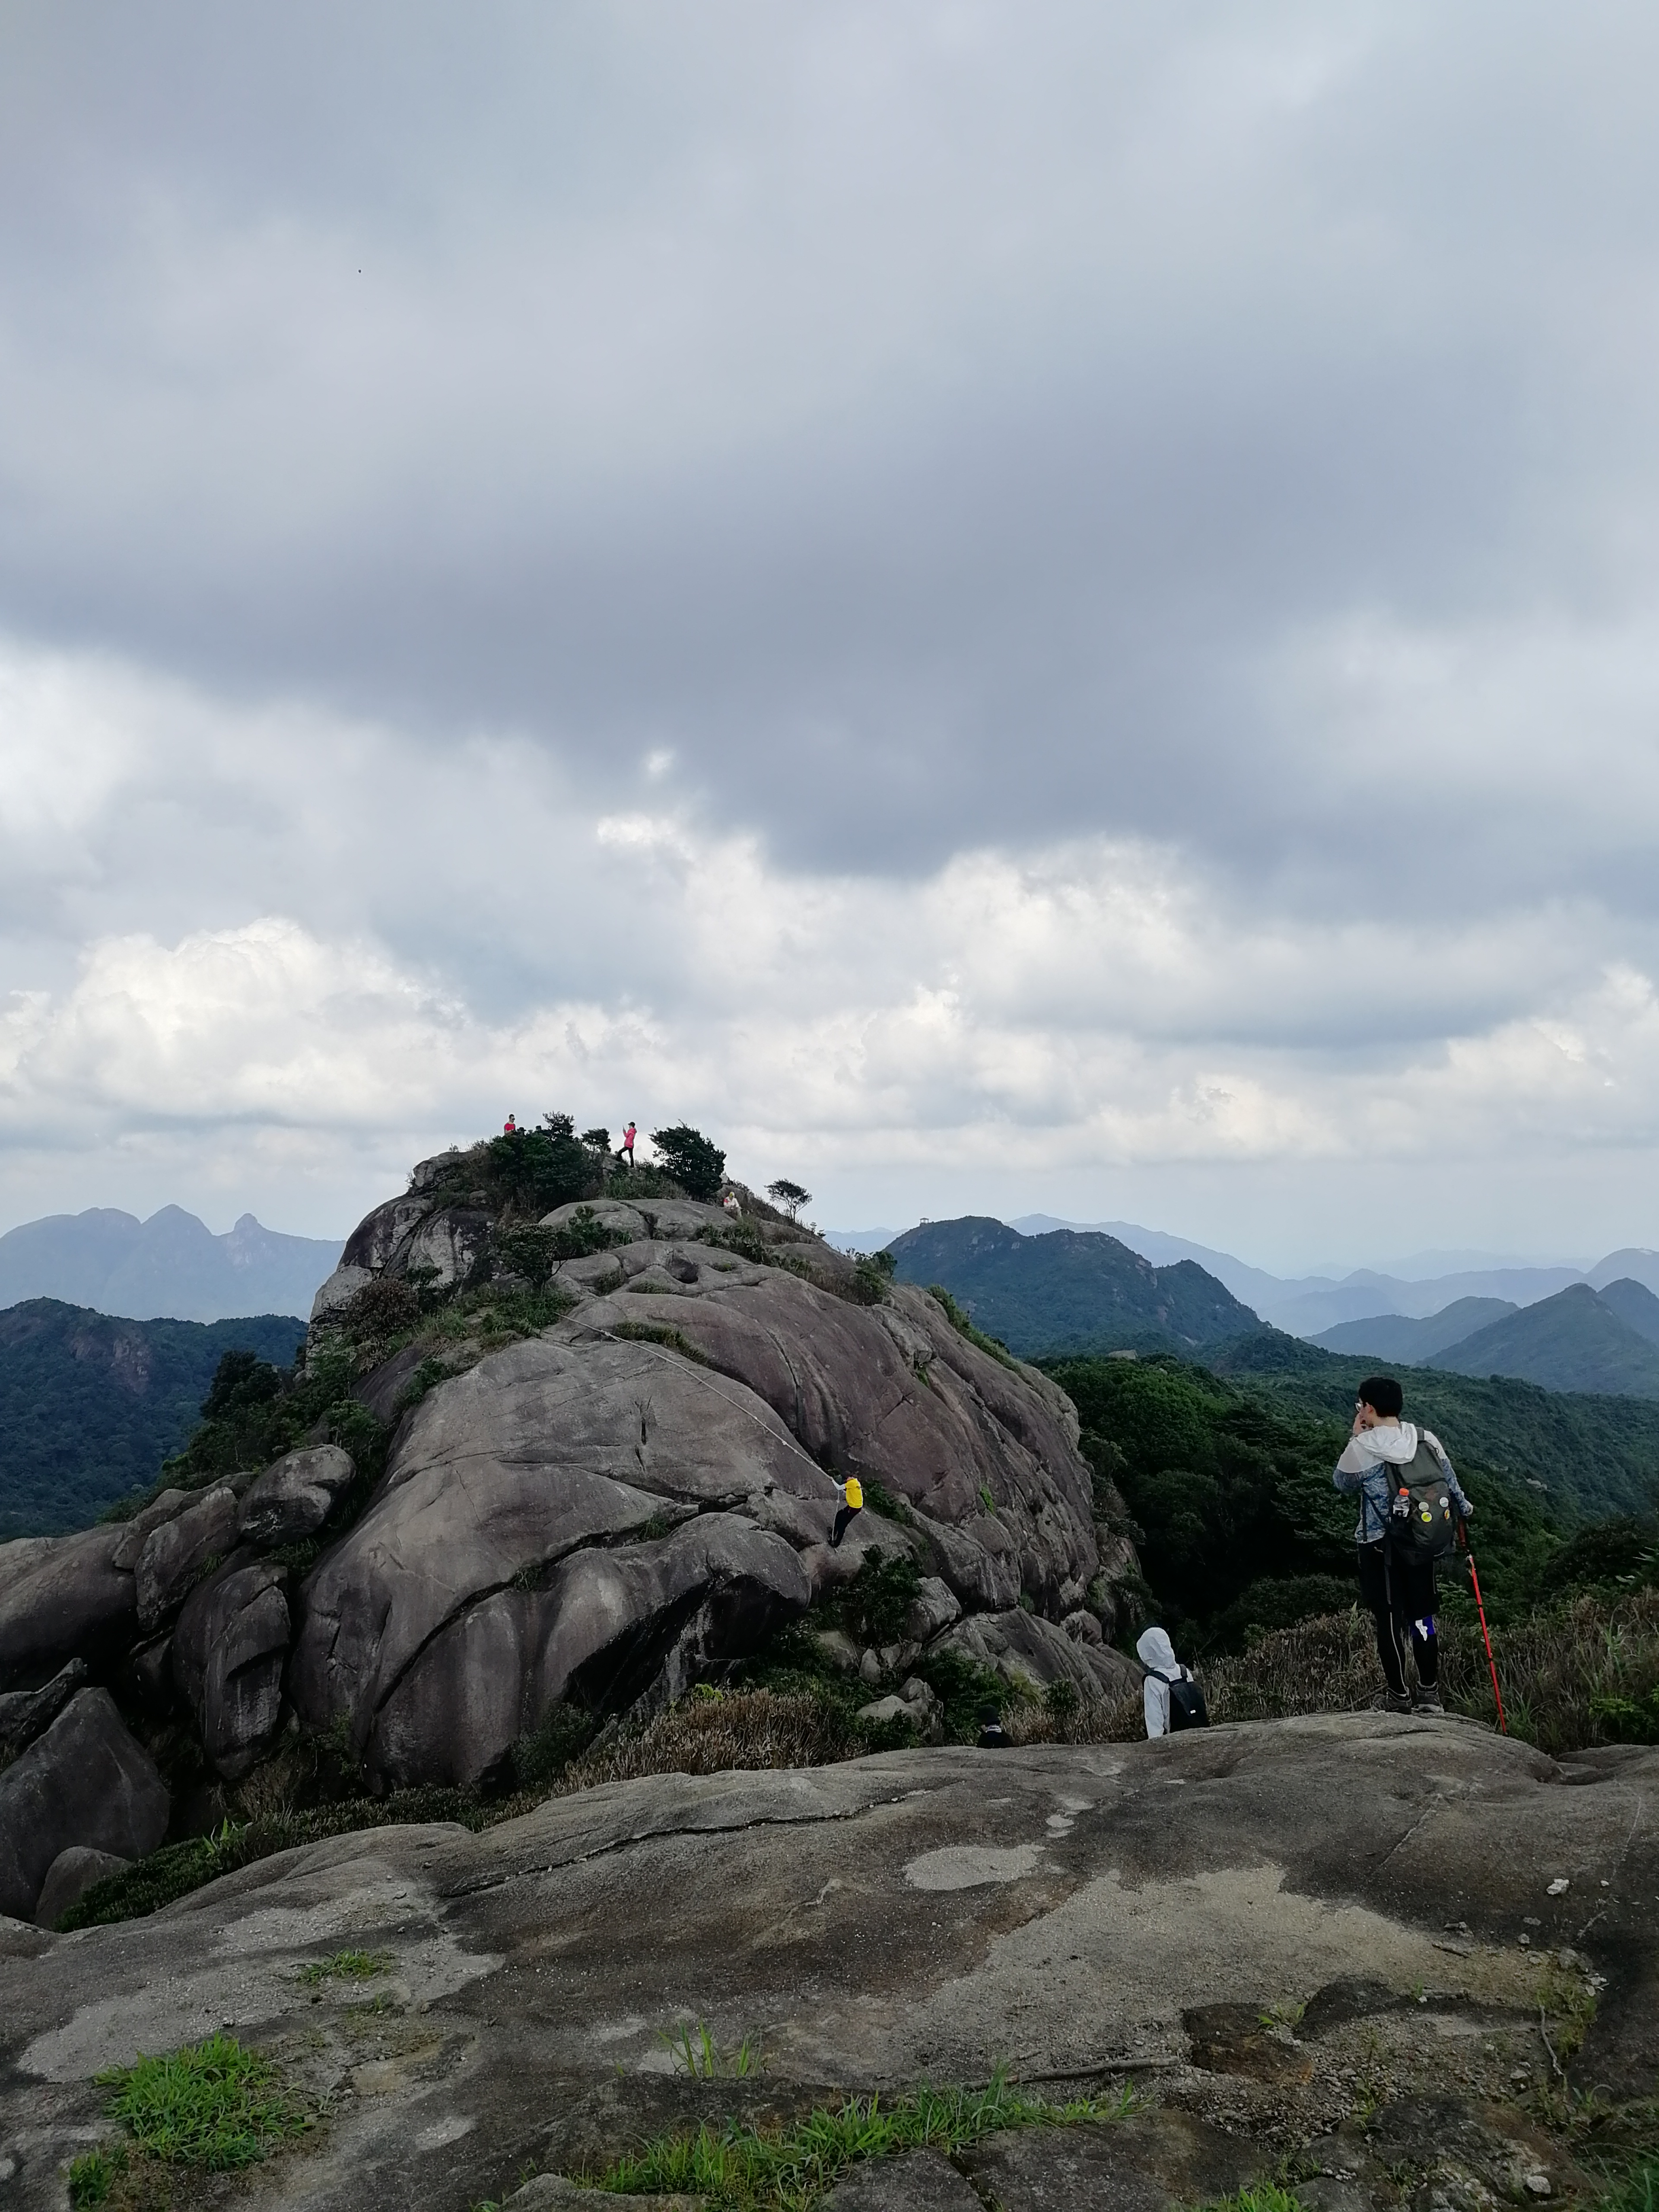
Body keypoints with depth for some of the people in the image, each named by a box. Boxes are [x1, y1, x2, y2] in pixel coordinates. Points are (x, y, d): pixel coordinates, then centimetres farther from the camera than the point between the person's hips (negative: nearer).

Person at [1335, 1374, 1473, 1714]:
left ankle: (1399, 1696, 17)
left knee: (1389, 1620, 8)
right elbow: (1449, 1481, 9)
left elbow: (1341, 1482, 1)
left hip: (1379, 1546, -4)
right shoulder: (1426, 1439, -5)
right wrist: (1465, 1509, 30)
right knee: (1422, 1616, 16)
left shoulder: (1361, 1448, -17)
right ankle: (1430, 1693, 23)